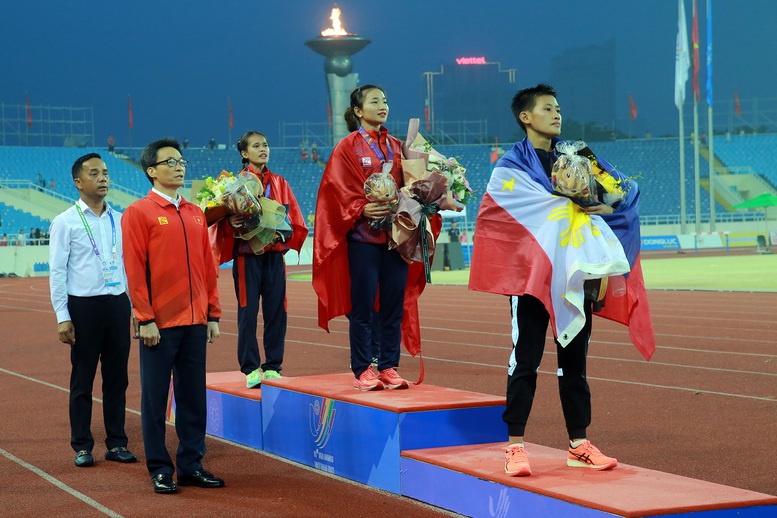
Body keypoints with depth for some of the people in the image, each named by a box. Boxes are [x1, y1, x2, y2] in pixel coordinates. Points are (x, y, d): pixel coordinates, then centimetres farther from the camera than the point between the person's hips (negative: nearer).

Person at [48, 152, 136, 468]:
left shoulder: (120, 220, 10)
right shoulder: (66, 222, -2)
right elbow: (57, 271, -4)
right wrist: (62, 317, -9)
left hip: (118, 303, 4)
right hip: (84, 306, -4)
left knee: (117, 377, 7)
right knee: (82, 379, 3)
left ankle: (117, 442, 16)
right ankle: (82, 446, 11)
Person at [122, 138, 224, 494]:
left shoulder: (196, 214, 13)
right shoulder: (138, 213, -3)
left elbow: (208, 267, 14)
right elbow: (134, 269, -7)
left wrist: (213, 314, 10)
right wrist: (145, 319, -12)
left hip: (195, 323, 5)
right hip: (159, 324, -5)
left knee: (194, 395, 8)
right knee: (155, 397, 2)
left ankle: (192, 464, 17)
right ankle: (160, 470, 10)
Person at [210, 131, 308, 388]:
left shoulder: (279, 183, 13)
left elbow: (294, 220, 9)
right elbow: (225, 218, -2)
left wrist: (282, 233, -9)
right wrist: (231, 222, -24)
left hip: (275, 255, 3)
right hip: (247, 255, -3)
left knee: (276, 310, 1)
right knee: (248, 311, -4)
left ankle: (273, 367, 9)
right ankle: (251, 369, 3)